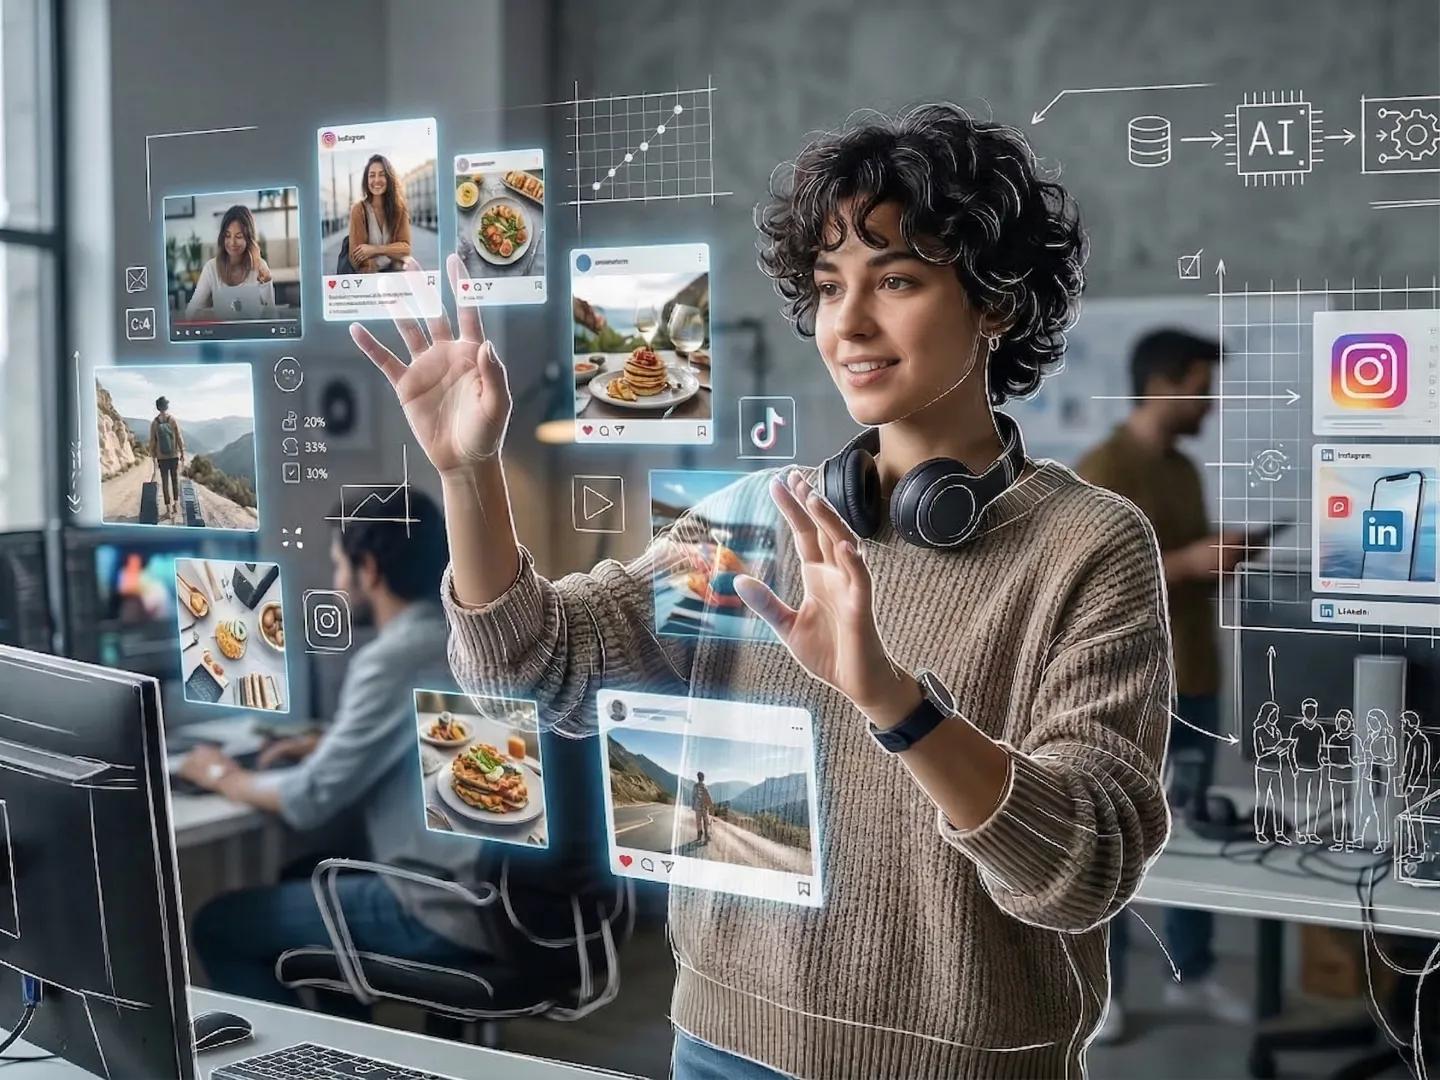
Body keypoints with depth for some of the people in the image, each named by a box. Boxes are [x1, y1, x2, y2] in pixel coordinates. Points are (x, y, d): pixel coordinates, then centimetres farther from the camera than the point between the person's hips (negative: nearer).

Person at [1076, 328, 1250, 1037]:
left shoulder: (1184, 470, 13)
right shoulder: (1101, 470, -13)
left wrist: (1225, 557, 2)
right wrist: (1193, 560, -21)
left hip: (1195, 681, 8)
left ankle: (1191, 974, 26)